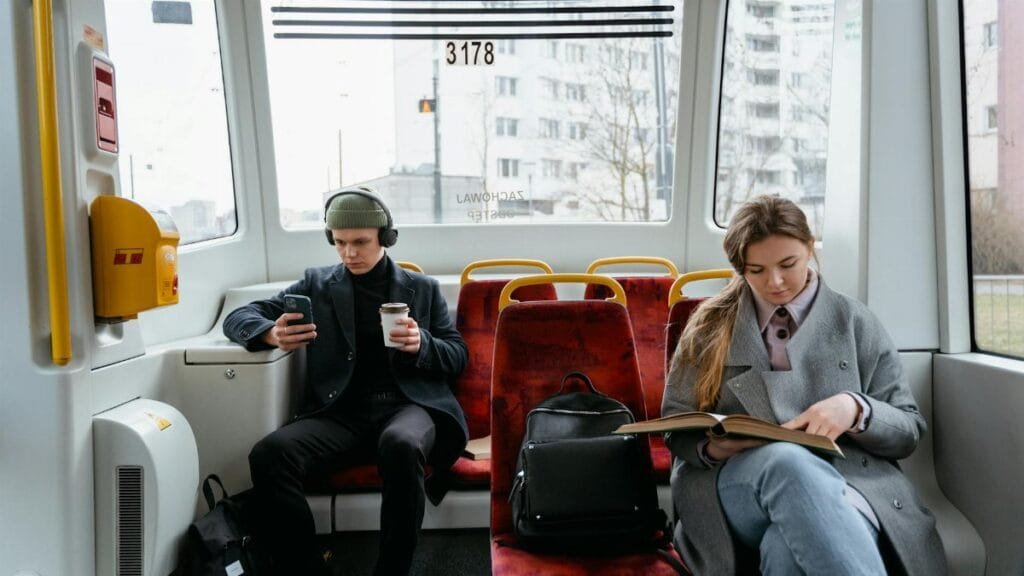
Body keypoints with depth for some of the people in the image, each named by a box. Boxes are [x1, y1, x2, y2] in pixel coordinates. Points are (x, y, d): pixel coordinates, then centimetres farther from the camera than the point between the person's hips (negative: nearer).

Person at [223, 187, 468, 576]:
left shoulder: (423, 289, 17)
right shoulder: (317, 285, 17)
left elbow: (458, 357, 15)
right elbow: (238, 318, 13)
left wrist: (421, 344, -9)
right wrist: (273, 333, -12)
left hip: (407, 404, -1)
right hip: (341, 410, 1)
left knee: (401, 447, -38)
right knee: (269, 454, -29)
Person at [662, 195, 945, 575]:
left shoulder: (854, 322, 12)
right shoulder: (711, 326, 12)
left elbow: (908, 430, 11)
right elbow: (677, 427, 14)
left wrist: (855, 409, -13)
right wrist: (712, 448, -11)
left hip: (843, 480, -2)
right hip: (735, 482, 3)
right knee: (788, 459, -37)